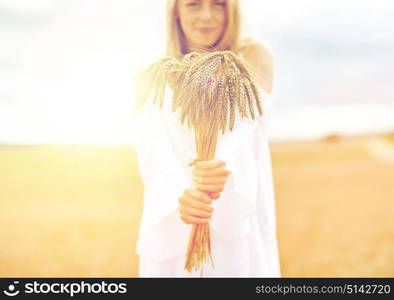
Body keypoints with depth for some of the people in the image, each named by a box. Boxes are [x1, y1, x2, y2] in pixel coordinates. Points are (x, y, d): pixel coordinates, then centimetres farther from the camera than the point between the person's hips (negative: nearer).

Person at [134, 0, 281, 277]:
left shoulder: (253, 56, 0)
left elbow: (241, 125, -17)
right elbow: (153, 149, -12)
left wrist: (223, 165, -39)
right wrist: (179, 194, -32)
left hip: (236, 220, -1)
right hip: (172, 226, 1)